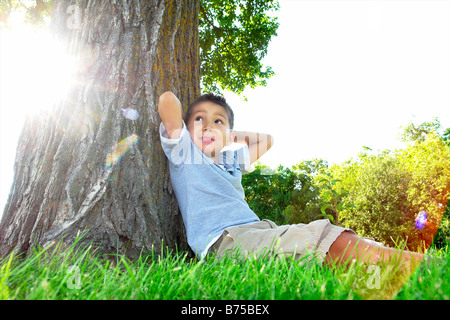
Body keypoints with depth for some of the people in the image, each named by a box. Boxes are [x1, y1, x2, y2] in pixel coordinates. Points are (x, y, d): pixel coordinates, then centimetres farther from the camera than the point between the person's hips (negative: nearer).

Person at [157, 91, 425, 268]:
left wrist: (230, 137, 34)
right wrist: (183, 127, 17)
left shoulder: (230, 161, 28)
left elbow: (267, 140, 38)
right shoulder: (183, 153, 9)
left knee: (328, 235, -12)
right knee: (305, 238, -29)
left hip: (259, 229, 8)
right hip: (225, 240, -7)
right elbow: (167, 100, -2)